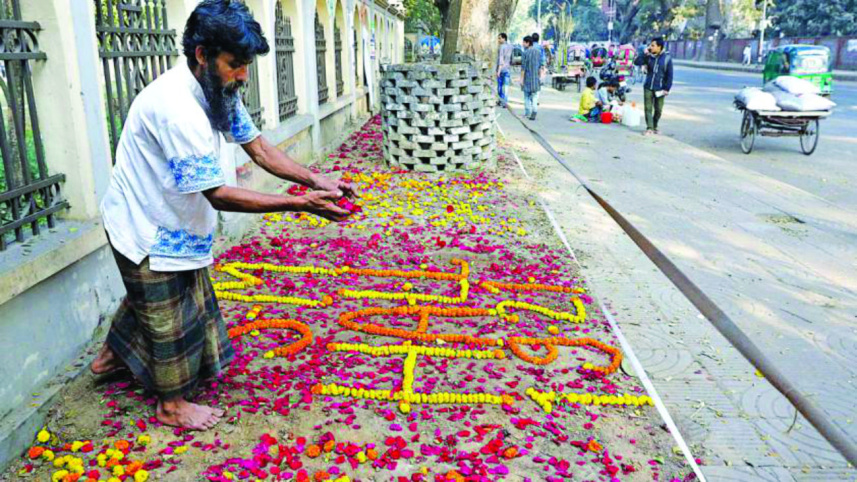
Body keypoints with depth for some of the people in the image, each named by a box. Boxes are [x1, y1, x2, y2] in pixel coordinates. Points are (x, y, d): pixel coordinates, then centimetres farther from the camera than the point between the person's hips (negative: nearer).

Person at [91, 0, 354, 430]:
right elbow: (217, 194, -34)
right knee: (171, 316, 7)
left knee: (147, 296, 28)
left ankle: (112, 356, 52)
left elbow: (258, 148, -5)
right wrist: (302, 203, -36)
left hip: (170, 220, 9)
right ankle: (173, 405, 28)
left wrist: (315, 180, -20)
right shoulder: (176, 107, -35)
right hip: (148, 229, -9)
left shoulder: (218, 90, -6)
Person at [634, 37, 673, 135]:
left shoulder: (667, 58, -4)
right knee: (648, 108, -2)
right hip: (648, 87, 1)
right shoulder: (649, 56, 2)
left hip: (659, 89, -1)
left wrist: (666, 89, -8)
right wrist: (645, 53, -12)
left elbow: (669, 75, -3)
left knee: (658, 110, 8)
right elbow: (637, 62, -4)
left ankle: (655, 127, 24)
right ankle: (649, 128, 0)